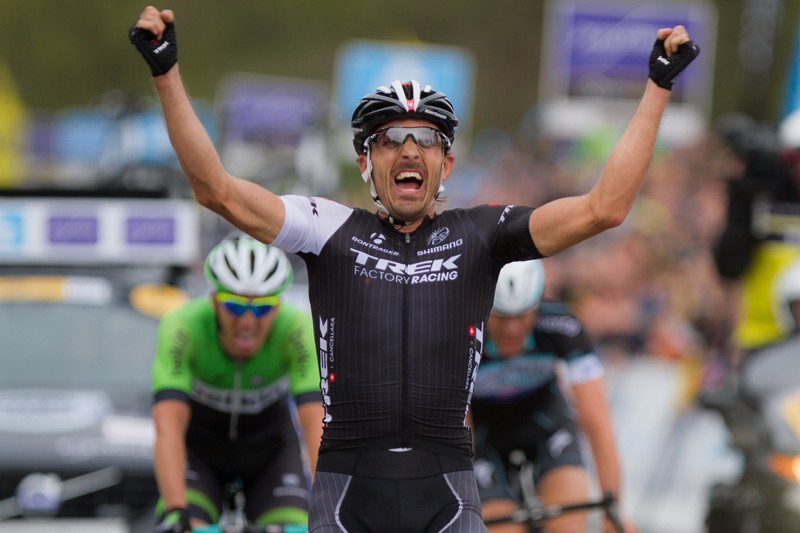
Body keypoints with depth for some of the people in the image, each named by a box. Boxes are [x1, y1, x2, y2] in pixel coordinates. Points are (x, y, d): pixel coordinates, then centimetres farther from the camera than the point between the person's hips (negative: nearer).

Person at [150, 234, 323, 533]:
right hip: (198, 444, -1)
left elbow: (316, 424, -40)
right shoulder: (182, 327, -34)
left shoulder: (297, 331, -31)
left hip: (269, 445, 1)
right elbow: (168, 426, -43)